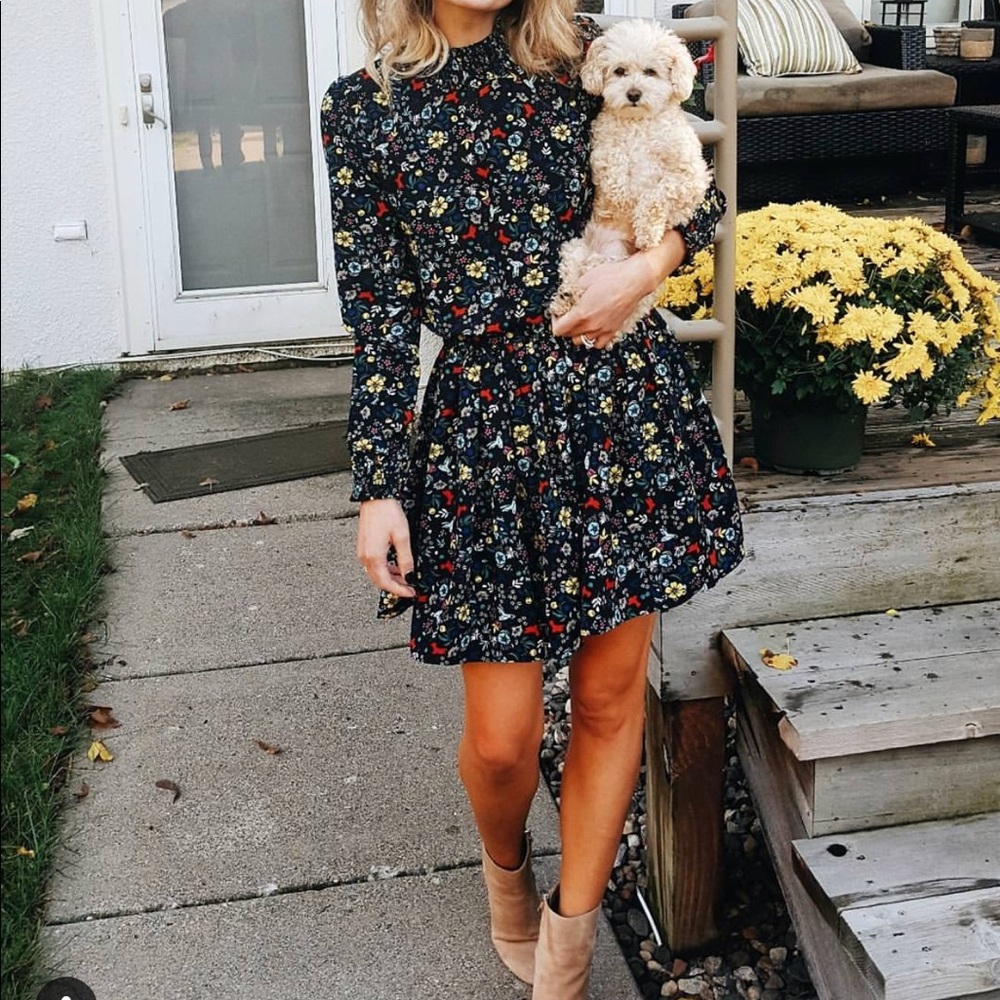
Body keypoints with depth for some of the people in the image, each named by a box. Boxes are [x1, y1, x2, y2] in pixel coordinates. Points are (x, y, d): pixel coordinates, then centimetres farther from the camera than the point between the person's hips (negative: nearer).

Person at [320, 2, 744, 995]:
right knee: (501, 738, 2)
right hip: (481, 421, -2)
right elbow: (379, 318, 0)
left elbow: (697, 193, 14)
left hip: (622, 399, 2)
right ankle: (506, 868, 39)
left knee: (610, 695, 8)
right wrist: (378, 487, -3)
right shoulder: (363, 108, 0)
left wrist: (649, 264, -8)